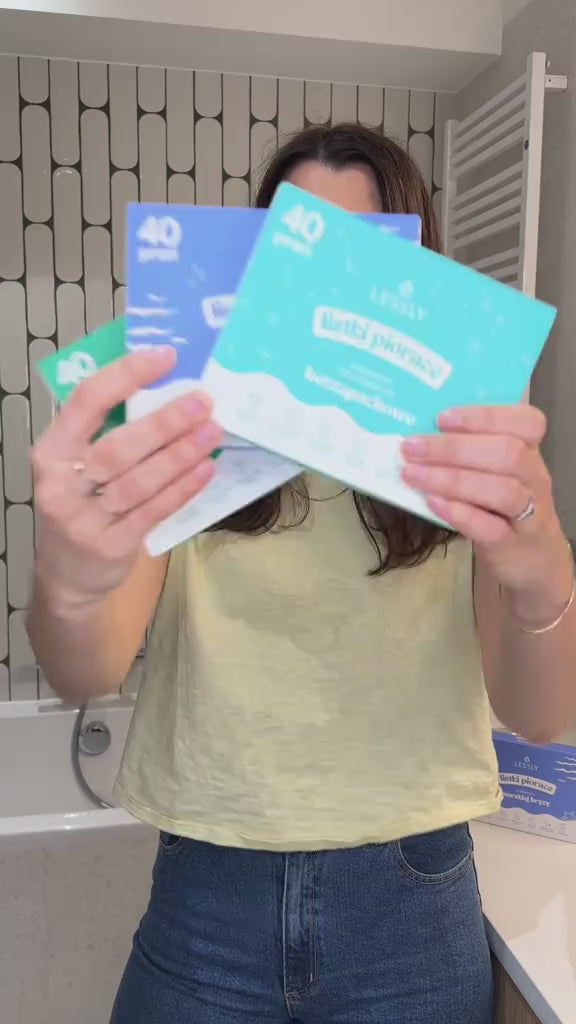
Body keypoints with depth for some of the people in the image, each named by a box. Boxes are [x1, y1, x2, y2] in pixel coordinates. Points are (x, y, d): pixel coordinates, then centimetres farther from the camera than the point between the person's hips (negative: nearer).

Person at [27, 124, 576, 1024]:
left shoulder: (463, 456, -5)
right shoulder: (189, 440, -7)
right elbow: (88, 676, -18)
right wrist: (69, 587, -41)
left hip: (411, 904, 1)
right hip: (206, 894, 0)